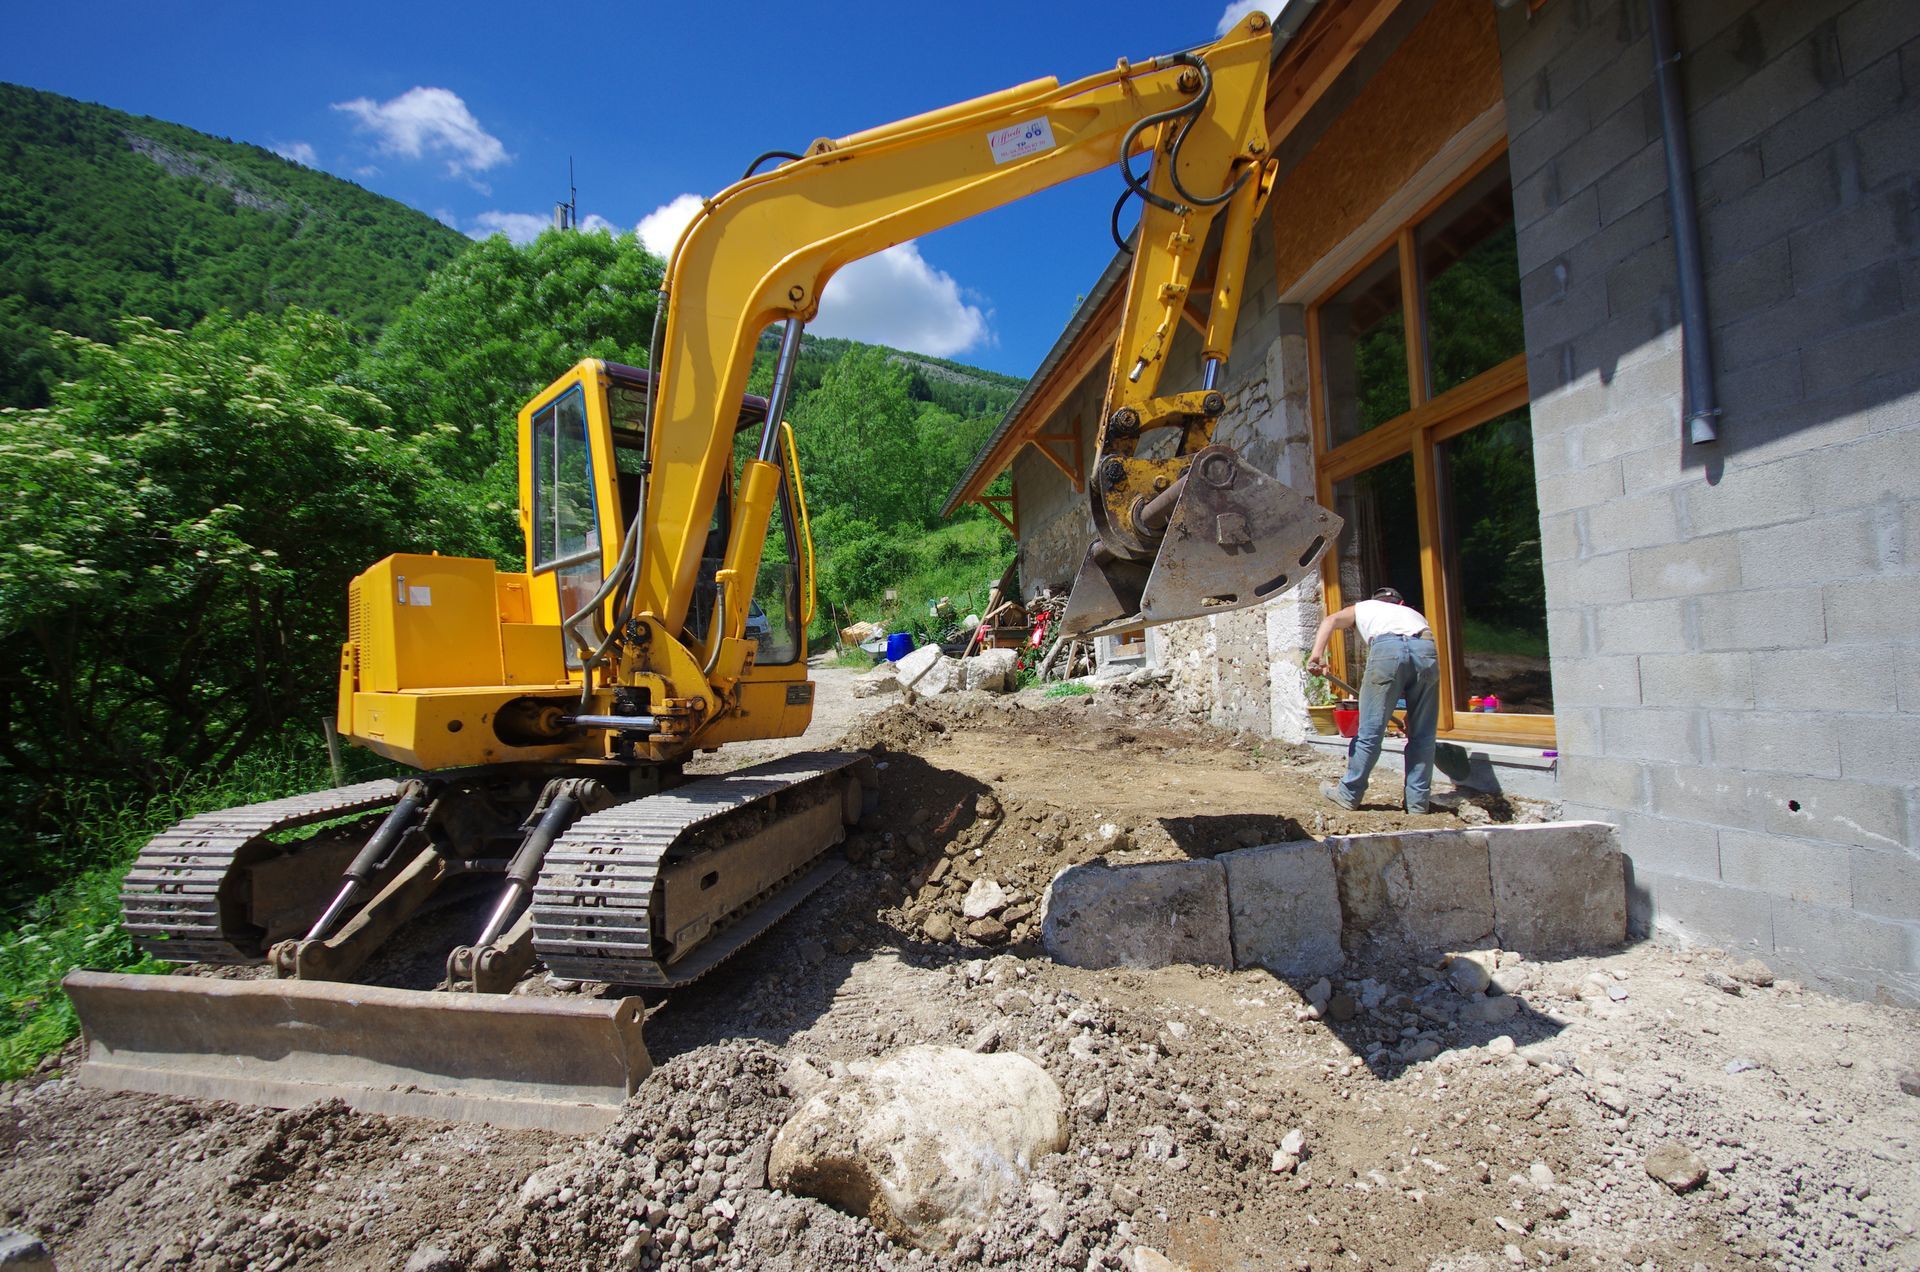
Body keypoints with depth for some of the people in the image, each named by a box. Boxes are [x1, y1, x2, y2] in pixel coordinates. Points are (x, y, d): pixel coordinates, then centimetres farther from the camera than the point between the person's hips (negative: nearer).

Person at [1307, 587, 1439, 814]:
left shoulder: (1363, 608, 34)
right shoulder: (1415, 614, 40)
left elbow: (1331, 620, 12)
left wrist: (1317, 655, -3)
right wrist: (1412, 713, 42)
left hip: (1387, 648, -3)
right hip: (1426, 649, 3)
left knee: (1370, 731, 5)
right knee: (1422, 734, 14)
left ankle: (1349, 794, 17)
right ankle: (1418, 801, 21)